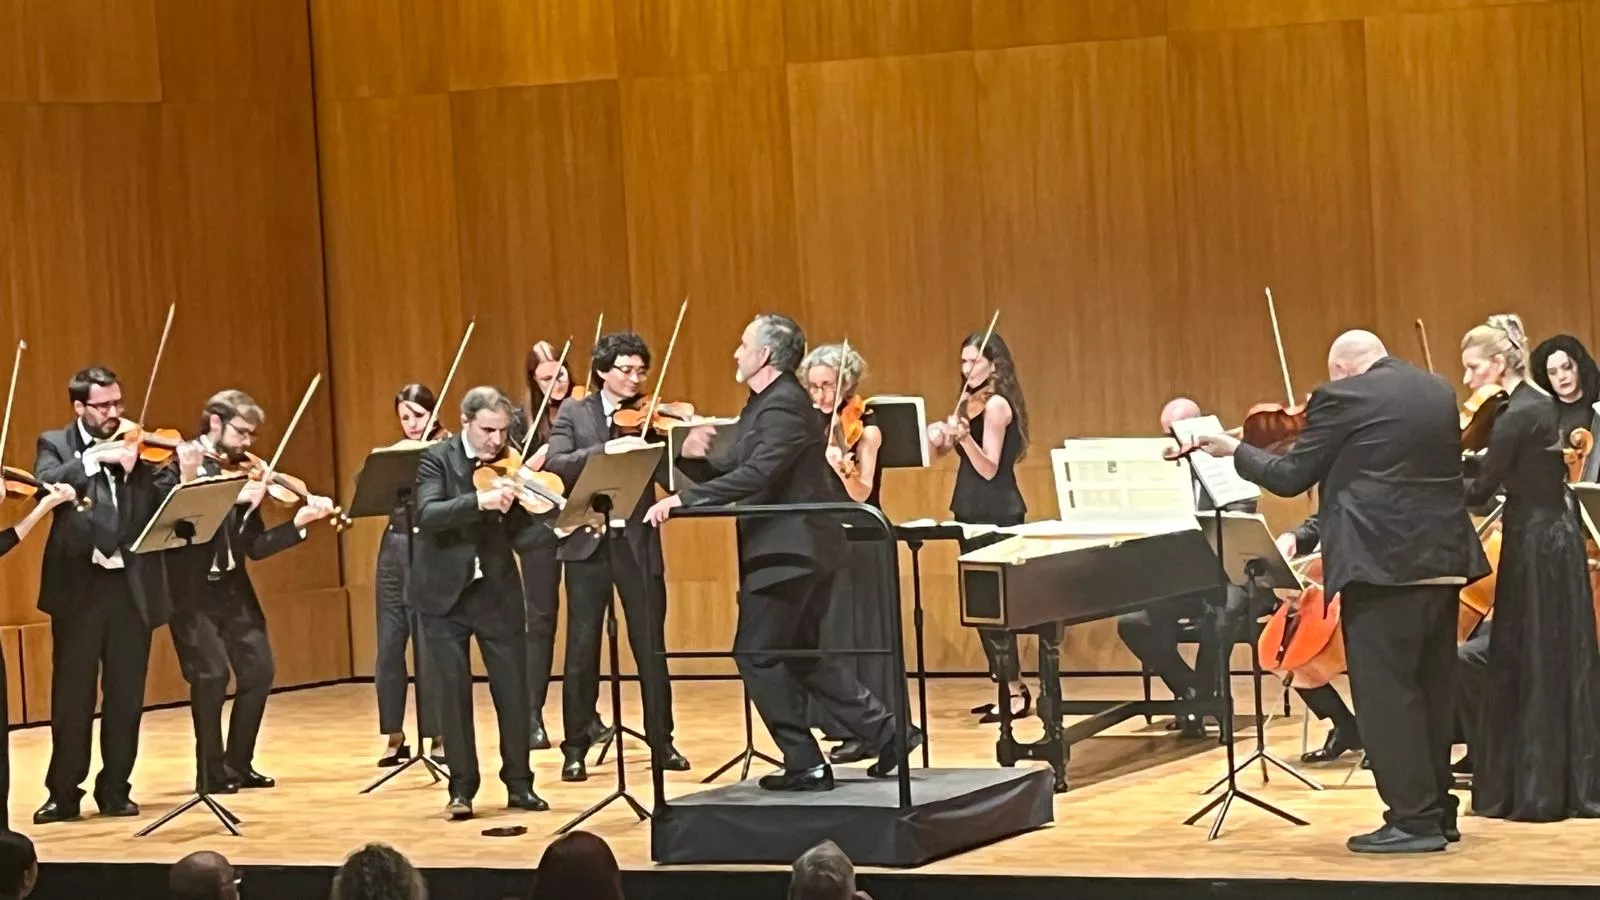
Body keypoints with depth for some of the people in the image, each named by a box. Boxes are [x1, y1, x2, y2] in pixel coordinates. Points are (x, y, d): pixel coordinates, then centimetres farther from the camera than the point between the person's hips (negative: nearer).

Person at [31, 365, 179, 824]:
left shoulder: (138, 447, 8)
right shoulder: (55, 445, 5)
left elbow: (169, 503, -3)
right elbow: (45, 487, -15)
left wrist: (185, 474, -22)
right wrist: (94, 459, -22)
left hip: (132, 586, 2)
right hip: (79, 586, -2)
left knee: (126, 698, 6)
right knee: (71, 697, 2)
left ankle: (115, 790, 16)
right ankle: (63, 793, 10)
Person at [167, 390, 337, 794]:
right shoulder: (179, 464, -8)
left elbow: (255, 546, 7)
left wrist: (298, 524, -7)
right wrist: (237, 501, -30)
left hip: (232, 585, 6)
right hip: (191, 588, -6)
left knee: (258, 669, 4)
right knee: (212, 672, -14)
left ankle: (237, 764, 18)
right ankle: (211, 771, 0)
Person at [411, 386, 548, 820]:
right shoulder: (437, 458, -7)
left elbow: (516, 528, -4)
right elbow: (427, 515, -23)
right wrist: (479, 500, -36)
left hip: (497, 590, 2)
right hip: (445, 592, -2)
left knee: (514, 688, 3)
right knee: (454, 690, 1)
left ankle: (519, 784, 14)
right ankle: (462, 788, 10)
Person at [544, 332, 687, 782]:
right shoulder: (574, 413, 5)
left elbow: (670, 476, -3)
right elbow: (554, 464, -11)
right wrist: (605, 450, -24)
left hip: (637, 542, 1)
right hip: (588, 541, -1)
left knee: (651, 646, 4)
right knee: (582, 647, 2)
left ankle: (661, 742, 14)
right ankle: (575, 747, 10)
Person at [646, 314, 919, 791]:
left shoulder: (786, 405, -17)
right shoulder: (762, 404, 16)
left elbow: (755, 475, -29)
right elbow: (728, 471, 14)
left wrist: (685, 499, -31)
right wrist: (694, 457, -7)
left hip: (791, 549, -10)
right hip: (794, 549, 10)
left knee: (757, 655, -6)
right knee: (801, 656, 15)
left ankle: (805, 764, -2)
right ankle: (887, 733, 14)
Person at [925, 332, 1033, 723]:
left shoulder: (996, 405, -12)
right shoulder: (973, 403, 15)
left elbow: (988, 468, -19)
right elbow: (939, 449, 13)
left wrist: (964, 437, -35)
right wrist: (941, 434, -7)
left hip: (995, 515, -9)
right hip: (977, 514, 9)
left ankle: (1015, 690, -9)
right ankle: (1005, 686, 16)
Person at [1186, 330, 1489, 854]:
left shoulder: (1342, 397, -7)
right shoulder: (1439, 393, 14)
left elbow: (1292, 478, -4)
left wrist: (1235, 451, 12)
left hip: (1384, 563, -7)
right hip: (1443, 560, 7)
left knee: (1385, 693, -3)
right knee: (1431, 690, 14)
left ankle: (1413, 820, -4)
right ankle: (1437, 810, 19)